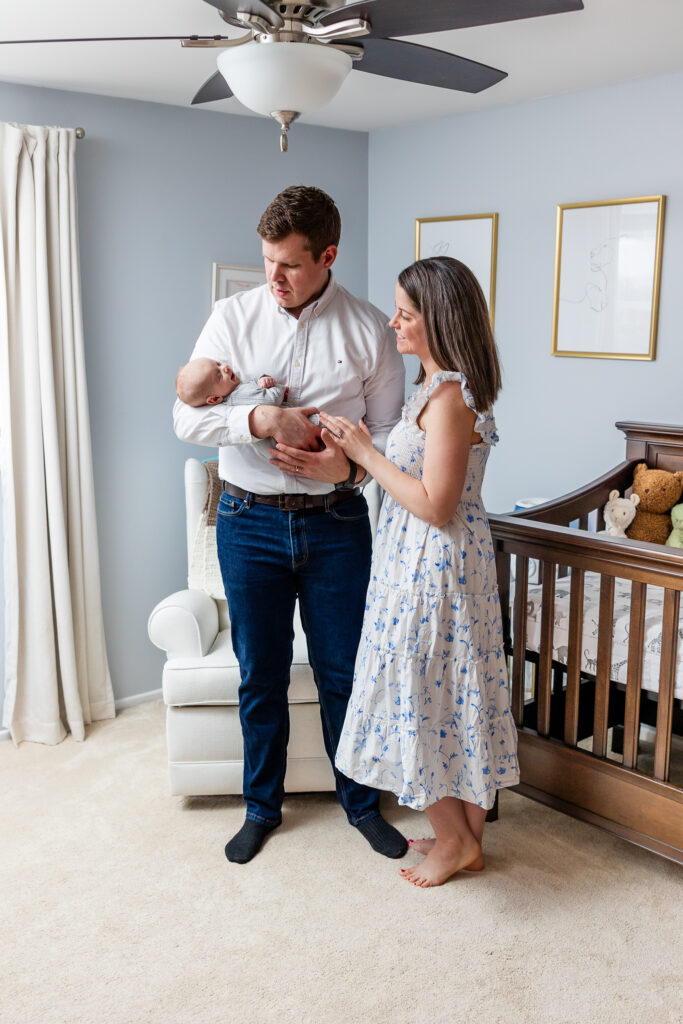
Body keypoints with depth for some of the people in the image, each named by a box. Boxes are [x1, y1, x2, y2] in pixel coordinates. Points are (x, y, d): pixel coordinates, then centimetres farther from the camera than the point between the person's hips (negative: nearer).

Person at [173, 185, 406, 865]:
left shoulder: (369, 331, -2)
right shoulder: (233, 317, -1)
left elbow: (388, 431, 1)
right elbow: (187, 416, -5)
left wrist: (348, 464, -20)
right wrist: (261, 420, -21)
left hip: (336, 522, 0)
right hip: (249, 520, 1)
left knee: (343, 673, 9)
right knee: (260, 675, 11)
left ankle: (361, 802, 31)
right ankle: (262, 806, 32)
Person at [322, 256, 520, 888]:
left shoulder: (448, 398, -21)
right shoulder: (442, 387, 10)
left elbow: (434, 505, -23)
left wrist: (366, 454, -16)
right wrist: (358, 452, 8)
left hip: (432, 567, -10)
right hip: (456, 559, 10)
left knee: (418, 694, 4)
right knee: (458, 693, 16)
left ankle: (453, 838, 22)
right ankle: (468, 833, 31)